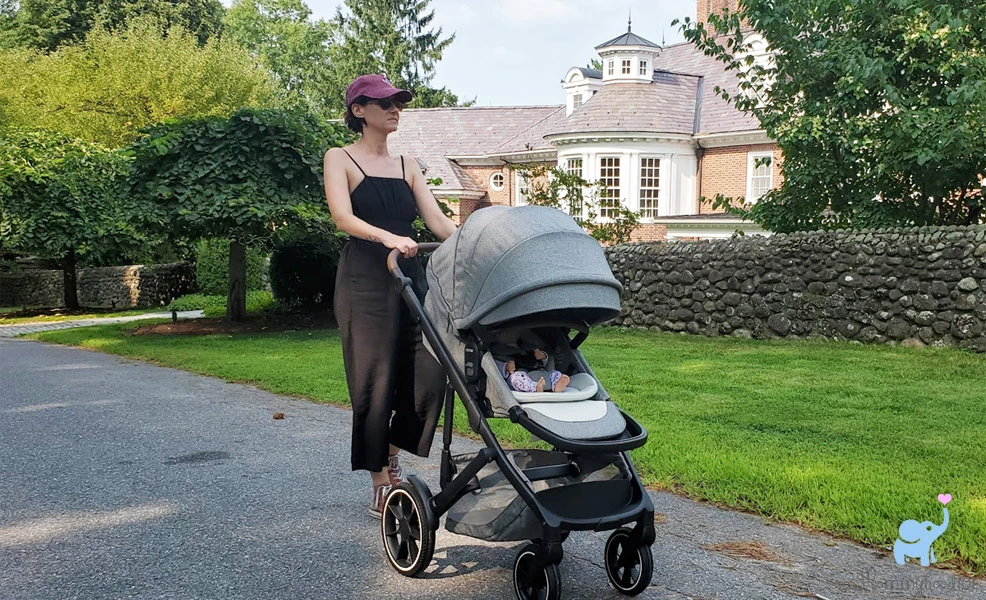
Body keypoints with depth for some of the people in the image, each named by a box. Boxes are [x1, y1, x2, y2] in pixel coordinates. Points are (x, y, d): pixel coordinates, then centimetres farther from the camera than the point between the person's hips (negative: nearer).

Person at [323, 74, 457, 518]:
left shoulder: (407, 165, 18)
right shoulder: (340, 159, 3)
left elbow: (438, 220, 9)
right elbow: (343, 217, -14)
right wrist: (387, 237, -33)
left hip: (410, 276, 5)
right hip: (365, 281, -5)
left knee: (429, 375, -4)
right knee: (375, 382, -4)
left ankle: (392, 458, 21)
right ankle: (380, 486, 10)